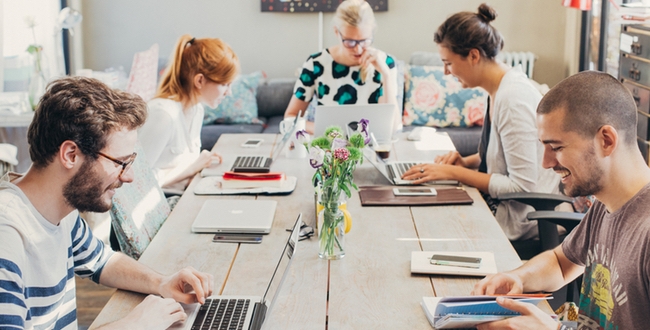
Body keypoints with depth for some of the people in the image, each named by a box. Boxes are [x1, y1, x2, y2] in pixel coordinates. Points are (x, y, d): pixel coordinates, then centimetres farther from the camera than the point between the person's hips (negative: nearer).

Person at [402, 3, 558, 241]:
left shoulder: (513, 98, -23)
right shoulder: (497, 89, 5)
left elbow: (523, 186, -25)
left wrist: (454, 173, -19)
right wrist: (466, 162, 1)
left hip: (520, 221, -8)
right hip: (499, 203, 8)